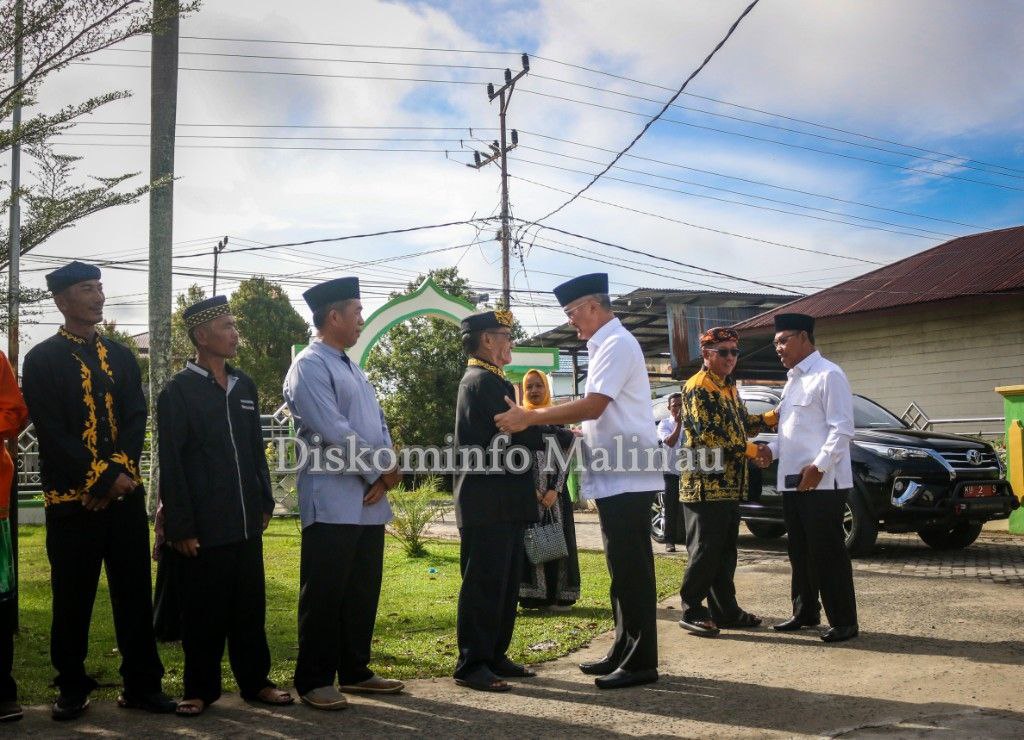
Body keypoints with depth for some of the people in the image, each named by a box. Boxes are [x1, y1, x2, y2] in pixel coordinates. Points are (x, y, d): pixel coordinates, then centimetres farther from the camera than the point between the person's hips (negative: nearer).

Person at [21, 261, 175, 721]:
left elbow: (136, 420, 5)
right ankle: (72, 689, 20)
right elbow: (52, 432, -10)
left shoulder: (121, 356, 13)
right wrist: (102, 478, -14)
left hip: (126, 493, 4)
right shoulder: (41, 359, -2)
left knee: (135, 593, 6)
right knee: (72, 598, 5)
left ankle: (141, 685, 15)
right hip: (72, 498, -4)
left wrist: (120, 472, -11)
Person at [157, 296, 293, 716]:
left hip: (246, 523, 5)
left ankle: (255, 682, 24)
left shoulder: (244, 386, 11)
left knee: (250, 608, 11)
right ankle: (200, 690, 20)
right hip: (203, 527, -5)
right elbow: (171, 465, -8)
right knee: (203, 612, 7)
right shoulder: (179, 390, -6)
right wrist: (181, 527, -11)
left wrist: (264, 504, 13)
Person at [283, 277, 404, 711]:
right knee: (324, 595, -1)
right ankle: (313, 681, 10)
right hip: (333, 503, -9)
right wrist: (381, 472, -9)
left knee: (363, 592, 13)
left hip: (369, 501, 9)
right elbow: (334, 434, -19)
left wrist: (386, 474, -3)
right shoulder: (310, 366, -10)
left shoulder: (351, 368, 18)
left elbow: (378, 425, 15)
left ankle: (354, 671, 24)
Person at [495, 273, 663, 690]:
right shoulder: (605, 346, 17)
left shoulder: (616, 345, -13)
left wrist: (530, 418, -19)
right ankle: (625, 652, 25)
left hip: (626, 477, -10)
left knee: (631, 569, -5)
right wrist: (535, 417, 12)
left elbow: (593, 406, -22)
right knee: (623, 568, 15)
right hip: (614, 476, 10)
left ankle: (642, 662, 3)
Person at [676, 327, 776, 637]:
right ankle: (692, 612, 4)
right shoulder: (698, 387, -12)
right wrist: (750, 450, -14)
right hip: (705, 485, -9)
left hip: (730, 486, 9)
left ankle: (725, 609, 21)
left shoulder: (729, 388, 19)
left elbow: (742, 423, 25)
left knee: (726, 552, 13)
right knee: (704, 552, -5)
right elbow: (710, 432, -20)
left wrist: (772, 417, 10)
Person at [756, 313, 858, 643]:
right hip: (792, 481, 9)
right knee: (800, 552, 15)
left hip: (822, 482, -9)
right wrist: (772, 449, 6)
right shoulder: (792, 381, 19)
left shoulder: (828, 375, -9)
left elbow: (842, 428, -15)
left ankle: (843, 621, 4)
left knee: (828, 553, -4)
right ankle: (805, 612, 26)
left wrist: (819, 466, -21)